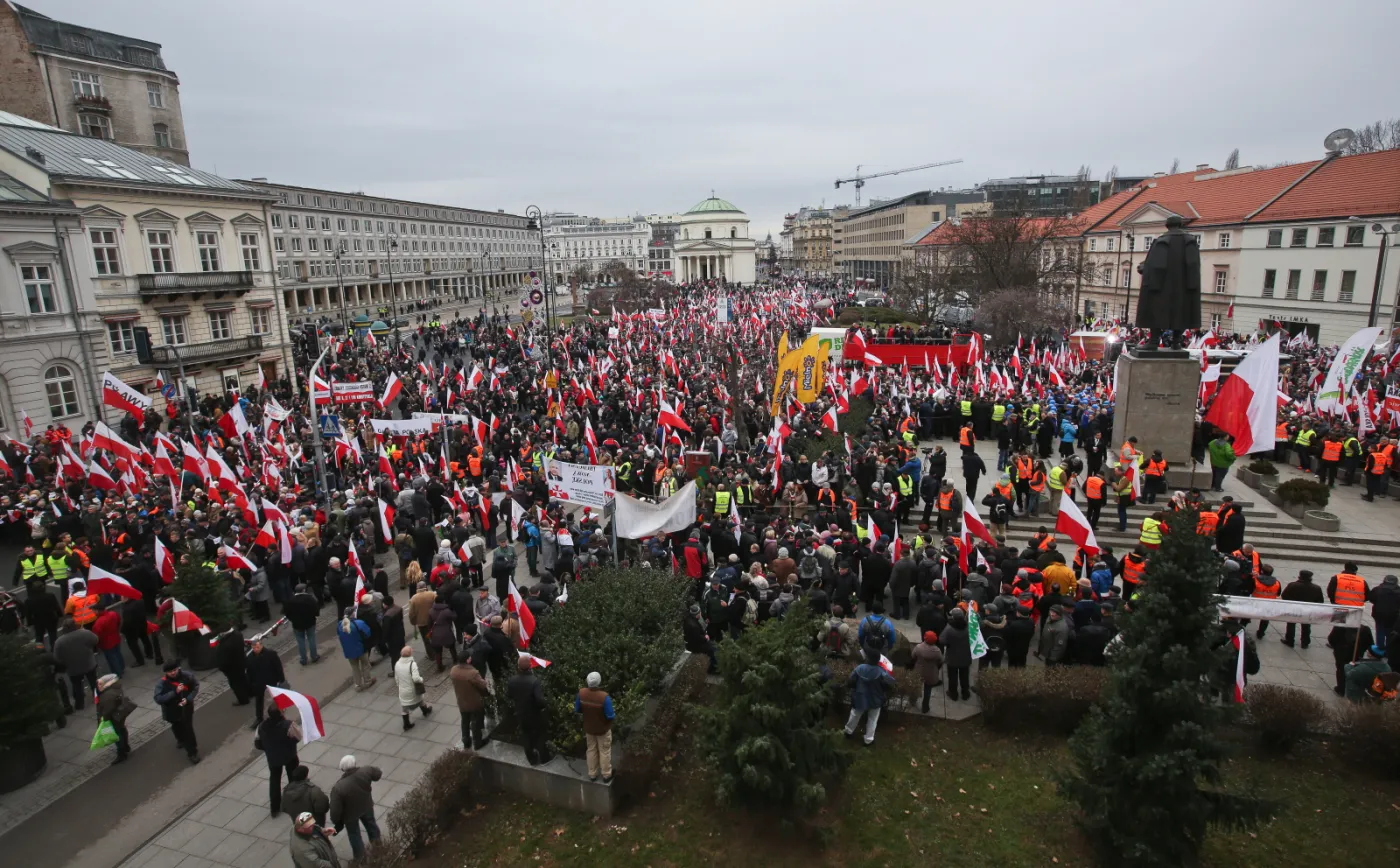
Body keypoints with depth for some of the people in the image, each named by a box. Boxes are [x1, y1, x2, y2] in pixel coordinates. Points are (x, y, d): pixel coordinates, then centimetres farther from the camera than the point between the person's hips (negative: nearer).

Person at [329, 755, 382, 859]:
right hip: (366, 806, 3)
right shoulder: (365, 771, -31)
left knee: (354, 835, 23)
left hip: (350, 814, -3)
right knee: (371, 825, 30)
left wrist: (336, 821, -5)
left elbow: (335, 809, -24)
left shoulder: (338, 787, -37)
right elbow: (378, 774, -8)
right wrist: (375, 768, 13)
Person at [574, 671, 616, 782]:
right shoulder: (604, 696, -34)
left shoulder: (581, 693, -20)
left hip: (589, 728, 4)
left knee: (591, 750, 23)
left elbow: (577, 709, -4)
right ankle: (606, 775, 31)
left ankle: (592, 774, 37)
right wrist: (615, 714, -3)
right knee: (604, 752, 16)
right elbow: (610, 716, -25)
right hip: (603, 729, -4)